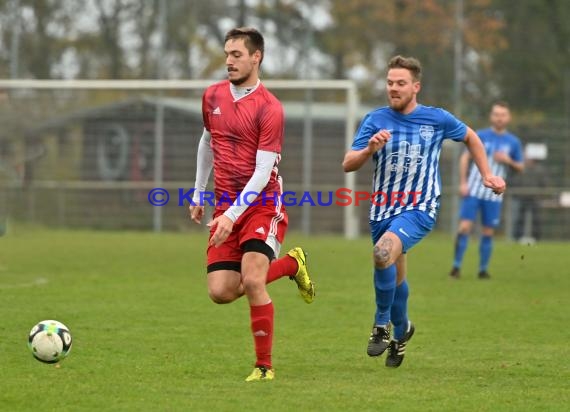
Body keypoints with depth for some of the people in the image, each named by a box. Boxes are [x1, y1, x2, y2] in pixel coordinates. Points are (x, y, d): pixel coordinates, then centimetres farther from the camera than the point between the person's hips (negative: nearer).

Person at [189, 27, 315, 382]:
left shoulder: (270, 109, -14)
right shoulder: (213, 96, 7)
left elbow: (263, 171, -18)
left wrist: (232, 214, -25)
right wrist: (199, 194, 26)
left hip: (263, 203, -6)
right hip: (226, 208, 6)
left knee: (251, 281, -21)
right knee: (221, 292, -4)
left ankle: (265, 366, -6)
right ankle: (291, 264, 22)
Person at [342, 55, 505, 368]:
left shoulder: (437, 119, -2)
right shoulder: (375, 120, -2)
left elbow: (470, 138, 18)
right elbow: (348, 164, -7)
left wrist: (487, 174, 14)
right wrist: (370, 149, -26)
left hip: (419, 208, -3)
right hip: (382, 209, 3)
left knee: (384, 252, -29)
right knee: (395, 277, 14)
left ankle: (382, 324, -12)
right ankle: (401, 330, 43)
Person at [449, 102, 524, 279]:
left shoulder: (513, 142, 5)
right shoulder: (480, 136, 0)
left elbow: (520, 167, 11)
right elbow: (465, 157, 4)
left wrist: (508, 161, -11)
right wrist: (463, 183, -5)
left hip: (494, 195, 2)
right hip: (473, 191, -2)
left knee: (488, 232, 3)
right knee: (465, 227, -10)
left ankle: (483, 269, 13)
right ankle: (456, 267, -5)